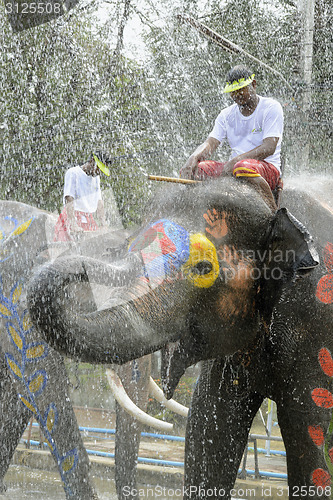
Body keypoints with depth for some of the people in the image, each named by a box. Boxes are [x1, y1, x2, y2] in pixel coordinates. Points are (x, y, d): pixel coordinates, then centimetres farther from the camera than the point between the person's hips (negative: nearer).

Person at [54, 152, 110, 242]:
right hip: (72, 217, -7)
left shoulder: (96, 178, 19)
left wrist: (103, 224, 2)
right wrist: (73, 224, -27)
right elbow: (69, 200, -15)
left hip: (89, 220, 7)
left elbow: (99, 202, 16)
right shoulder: (73, 173, -5)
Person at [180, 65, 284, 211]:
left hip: (268, 168, -6)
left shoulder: (271, 107, -4)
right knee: (193, 169, -16)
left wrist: (236, 160, -26)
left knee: (243, 167, -41)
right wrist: (194, 158, -22)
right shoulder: (227, 115, 13)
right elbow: (210, 144, 2)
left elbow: (269, 148, -15)